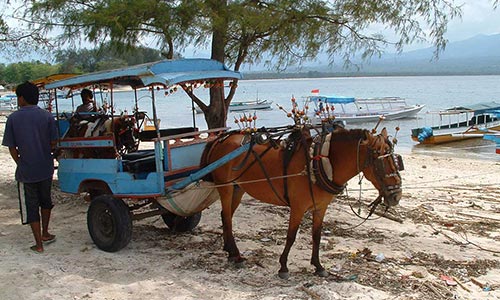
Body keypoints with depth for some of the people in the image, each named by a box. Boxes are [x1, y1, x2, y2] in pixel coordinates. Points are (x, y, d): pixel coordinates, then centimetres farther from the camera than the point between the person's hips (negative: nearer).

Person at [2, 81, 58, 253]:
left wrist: (20, 163, 8)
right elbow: (53, 143, -3)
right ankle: (45, 234, 34)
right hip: (46, 168, 2)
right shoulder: (47, 116, -5)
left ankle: (39, 244, 13)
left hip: (25, 171, -2)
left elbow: (11, 147, -5)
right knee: (45, 200, 23)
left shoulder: (13, 118, -8)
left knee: (30, 207, 8)